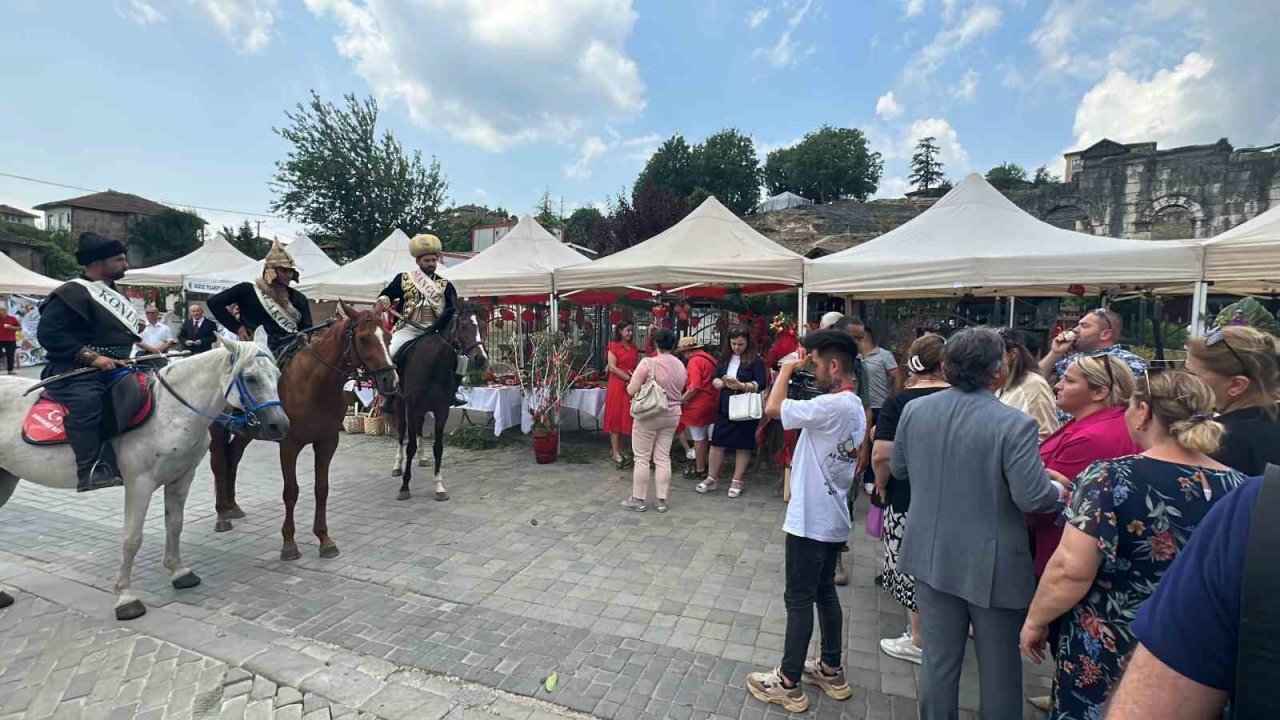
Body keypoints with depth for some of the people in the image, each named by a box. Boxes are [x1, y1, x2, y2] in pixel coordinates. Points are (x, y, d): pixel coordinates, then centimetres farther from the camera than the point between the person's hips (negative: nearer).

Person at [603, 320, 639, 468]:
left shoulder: (634, 348, 14)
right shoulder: (614, 346, -3)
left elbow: (638, 366, 16)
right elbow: (612, 367, -11)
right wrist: (629, 378, -15)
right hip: (617, 385, -6)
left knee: (626, 418, 8)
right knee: (615, 418, -2)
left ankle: (619, 449, 18)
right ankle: (615, 453, 1)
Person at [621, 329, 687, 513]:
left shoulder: (648, 363, -17)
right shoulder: (680, 365, 2)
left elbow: (631, 390, -15)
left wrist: (632, 382, 6)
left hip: (648, 415, -5)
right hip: (672, 416, 6)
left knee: (642, 459, 5)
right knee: (663, 458, 11)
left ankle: (638, 500, 14)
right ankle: (661, 500, 15)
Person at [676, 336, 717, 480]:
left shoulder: (694, 361, -16)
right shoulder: (709, 358, 9)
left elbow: (695, 388, -22)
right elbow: (707, 382, 12)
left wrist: (681, 400, -13)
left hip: (698, 406, -8)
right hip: (711, 403, 8)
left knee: (699, 438, 3)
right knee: (705, 437, 19)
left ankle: (700, 470, 13)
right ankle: (702, 463, 32)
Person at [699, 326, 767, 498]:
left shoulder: (755, 360, -6)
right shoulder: (725, 358, 8)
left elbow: (760, 384, -13)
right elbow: (714, 380, 6)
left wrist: (741, 385, -28)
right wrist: (723, 383, -16)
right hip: (724, 408, 4)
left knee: (743, 445, 5)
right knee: (717, 442, 5)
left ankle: (737, 481, 17)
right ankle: (711, 479, 17)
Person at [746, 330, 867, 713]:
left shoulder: (831, 406, -24)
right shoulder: (855, 407, 8)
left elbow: (773, 409, -24)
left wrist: (788, 369, -14)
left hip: (810, 521, -9)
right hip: (833, 518, 10)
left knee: (799, 600, 3)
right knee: (825, 593, 21)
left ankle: (788, 684, 16)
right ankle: (832, 671, 34)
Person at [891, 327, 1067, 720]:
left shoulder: (915, 410, -5)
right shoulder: (1015, 423, -20)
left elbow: (898, 469, 6)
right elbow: (1032, 498, -18)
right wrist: (1057, 489, 3)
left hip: (933, 556, 4)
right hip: (992, 564, -3)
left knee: (938, 659, 17)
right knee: (999, 666, 17)